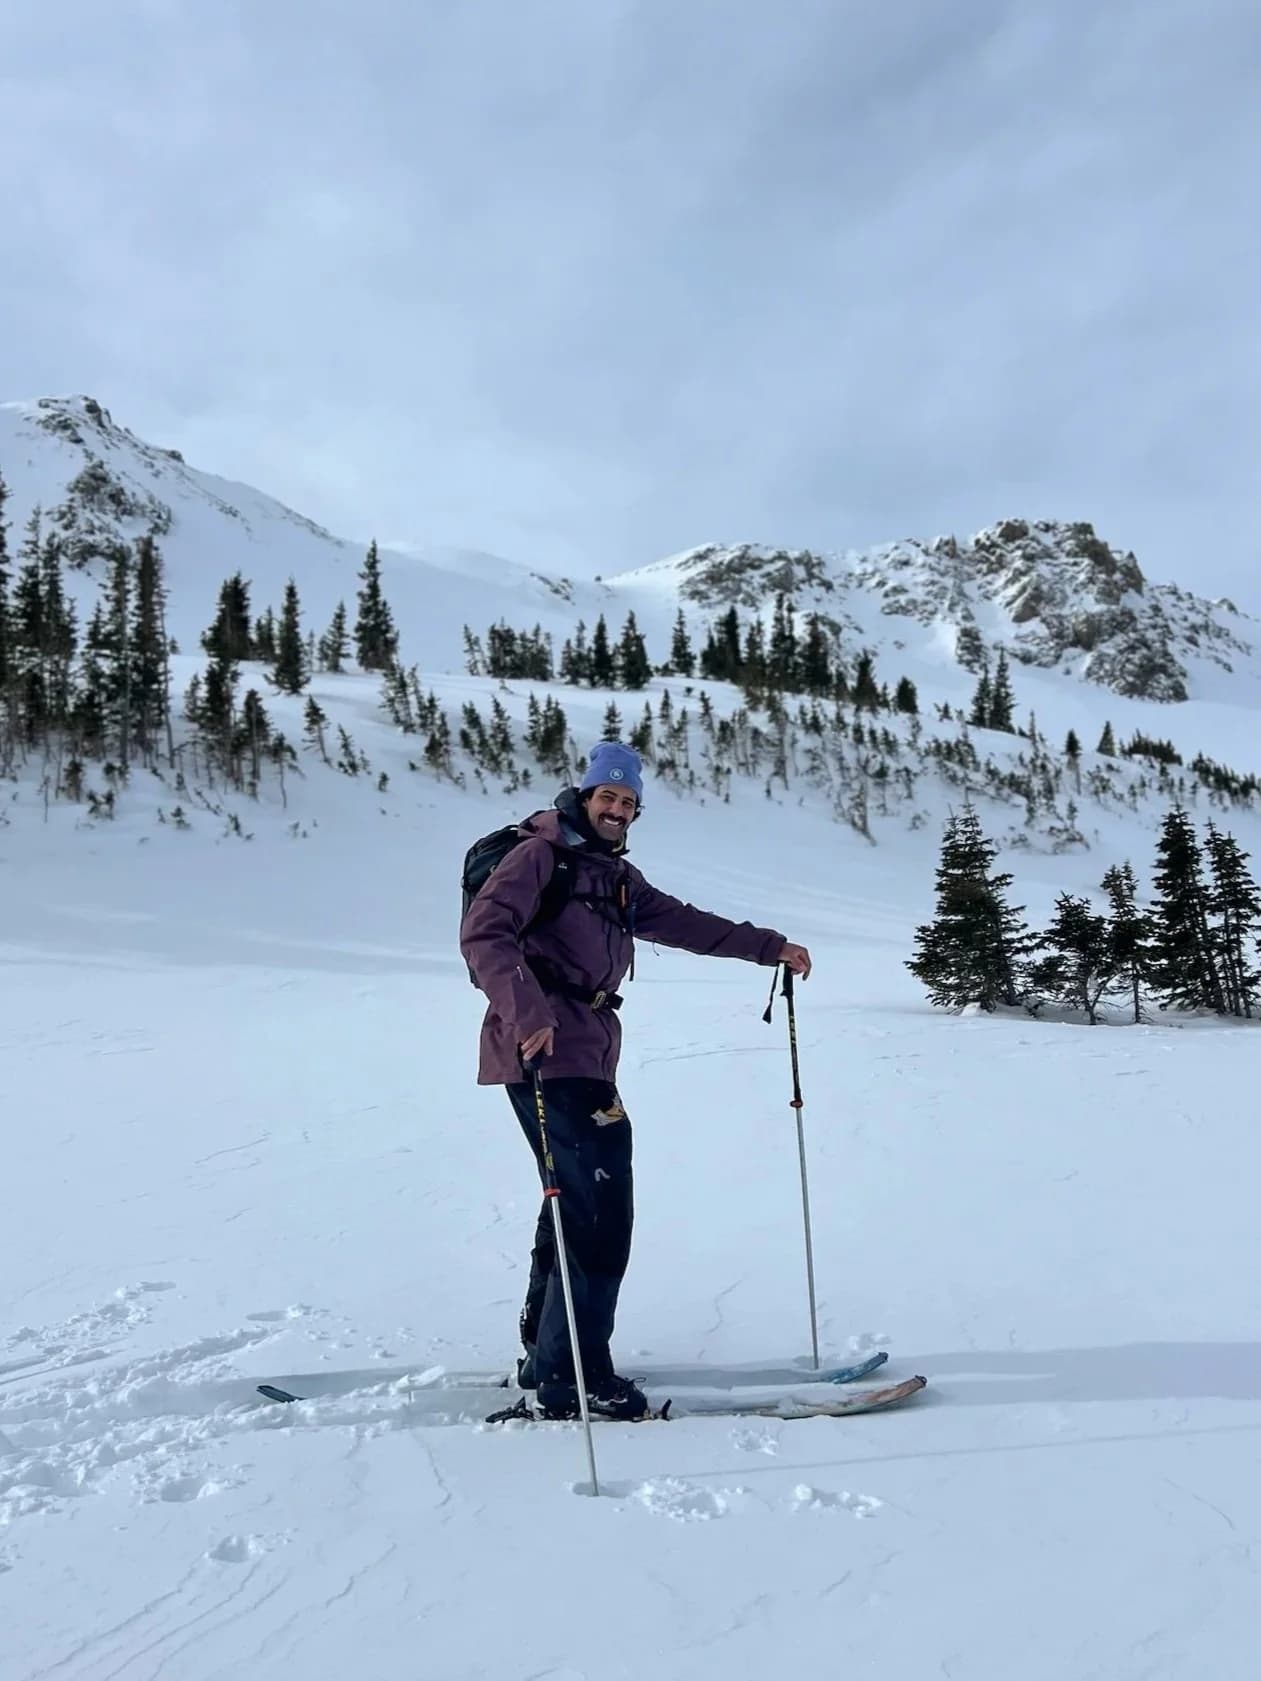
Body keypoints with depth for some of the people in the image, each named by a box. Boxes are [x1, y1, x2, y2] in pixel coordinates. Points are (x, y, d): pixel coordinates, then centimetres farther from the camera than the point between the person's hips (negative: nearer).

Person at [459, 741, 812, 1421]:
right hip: (542, 1051, -10)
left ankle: (546, 1360, 29)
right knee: (599, 1209, -12)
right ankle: (575, 1378, -3)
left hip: (587, 1054, 10)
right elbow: (483, 932, -18)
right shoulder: (541, 854, -5)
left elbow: (686, 924, 26)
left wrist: (770, 947, 24)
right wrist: (527, 1013, -31)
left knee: (577, 1204, 16)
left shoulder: (616, 878, 21)